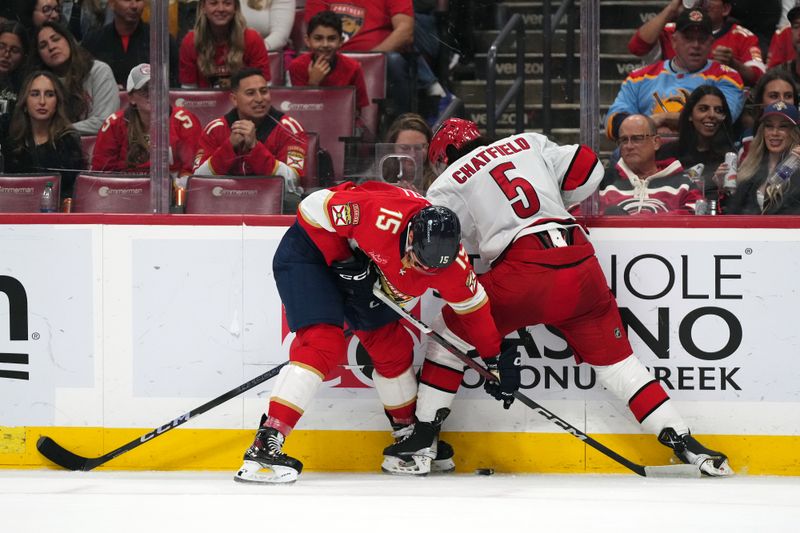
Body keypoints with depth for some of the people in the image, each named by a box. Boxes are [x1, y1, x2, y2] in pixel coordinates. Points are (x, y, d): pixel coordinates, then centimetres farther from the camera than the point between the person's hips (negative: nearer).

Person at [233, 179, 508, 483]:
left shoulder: (450, 261, -20)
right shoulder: (384, 217, -39)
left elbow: (473, 305, -2)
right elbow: (319, 205, -26)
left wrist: (494, 358, 5)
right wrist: (344, 260, -25)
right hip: (309, 250, -7)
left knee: (392, 345, 9)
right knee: (324, 344, -23)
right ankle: (265, 444, -30)